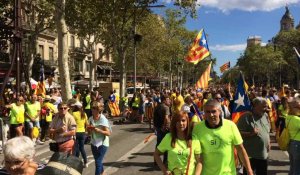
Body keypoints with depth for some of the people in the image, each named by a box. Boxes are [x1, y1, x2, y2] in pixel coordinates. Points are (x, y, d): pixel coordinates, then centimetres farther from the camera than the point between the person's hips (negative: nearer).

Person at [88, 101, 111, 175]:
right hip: (94, 143, 6)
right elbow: (89, 133, 8)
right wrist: (89, 129, -14)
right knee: (98, 161, 19)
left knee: (98, 162, -8)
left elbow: (108, 133, -18)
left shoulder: (103, 119, -16)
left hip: (102, 144, -6)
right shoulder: (91, 119, 0)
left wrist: (98, 130, -29)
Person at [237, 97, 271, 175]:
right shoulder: (246, 117, -15)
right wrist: (250, 134, -29)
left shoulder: (265, 116, 7)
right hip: (250, 155, -7)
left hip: (264, 154, 7)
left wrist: (269, 142, 7)